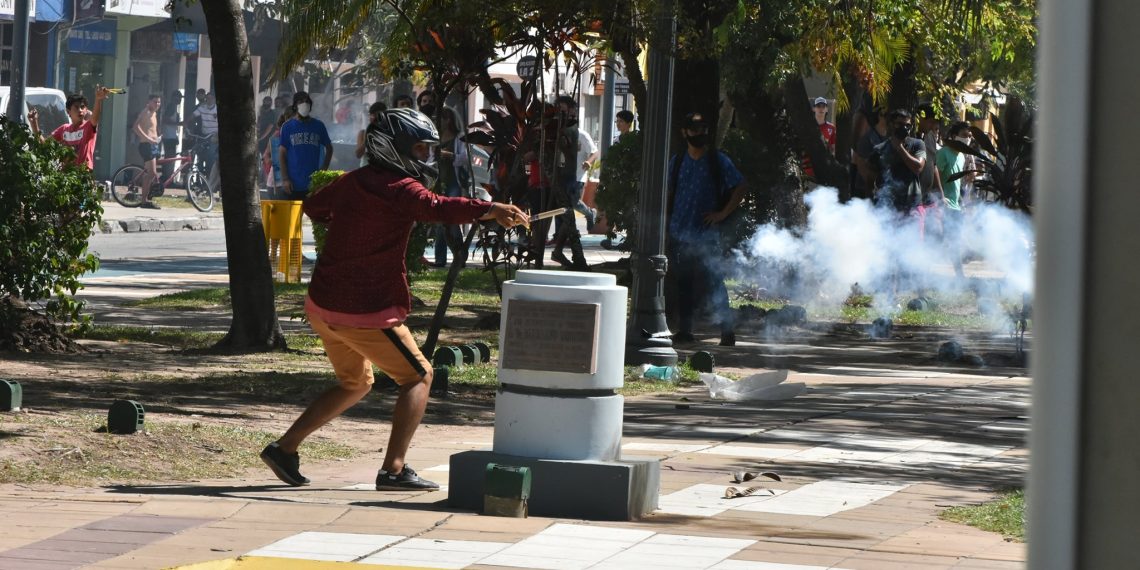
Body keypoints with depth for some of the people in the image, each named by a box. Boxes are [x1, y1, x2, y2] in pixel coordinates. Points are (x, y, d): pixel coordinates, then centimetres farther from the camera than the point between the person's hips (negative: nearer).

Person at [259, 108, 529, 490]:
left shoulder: (351, 183, 11)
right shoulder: (400, 189, -14)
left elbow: (314, 207, 29)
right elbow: (439, 208, -34)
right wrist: (490, 210, -47)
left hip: (322, 305, 8)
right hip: (364, 312, -8)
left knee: (354, 384, 27)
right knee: (418, 377, 4)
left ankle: (285, 448, 24)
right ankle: (393, 469, -7)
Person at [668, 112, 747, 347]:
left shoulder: (718, 161, -1)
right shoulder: (677, 162, 10)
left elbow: (740, 187, 0)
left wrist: (723, 213, -7)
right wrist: (665, 222, 9)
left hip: (706, 234, -4)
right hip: (680, 233, 4)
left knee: (713, 282, -8)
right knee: (684, 282, 8)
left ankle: (727, 330, -7)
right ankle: (685, 329, 14)